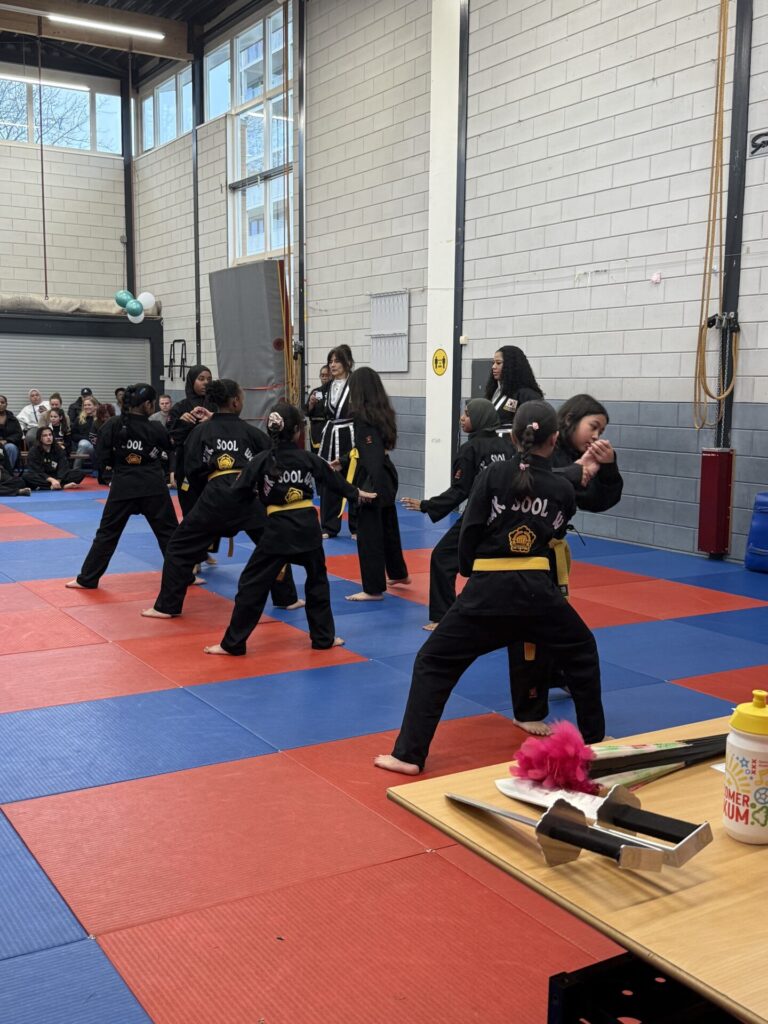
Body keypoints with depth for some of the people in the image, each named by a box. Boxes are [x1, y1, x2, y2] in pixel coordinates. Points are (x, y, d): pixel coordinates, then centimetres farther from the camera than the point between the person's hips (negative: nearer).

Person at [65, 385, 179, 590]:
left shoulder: (113, 424, -3)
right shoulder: (156, 429, -4)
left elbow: (104, 459, -3)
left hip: (123, 485, 1)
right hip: (152, 486, -1)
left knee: (107, 532, 7)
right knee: (168, 531, 9)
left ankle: (87, 579, 10)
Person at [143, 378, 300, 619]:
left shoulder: (201, 431, 11)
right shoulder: (250, 431, 13)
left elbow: (192, 471, 10)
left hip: (215, 495, -1)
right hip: (248, 494, 1)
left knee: (180, 547, 10)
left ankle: (167, 606, 9)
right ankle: (286, 598, 28)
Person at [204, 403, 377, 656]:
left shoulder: (261, 461, -5)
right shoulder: (308, 458, 2)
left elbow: (239, 493, -2)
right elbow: (334, 480, 17)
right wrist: (357, 494, 34)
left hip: (278, 529, -2)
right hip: (307, 526, 3)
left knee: (253, 584, 2)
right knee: (317, 580, 21)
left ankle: (233, 643, 2)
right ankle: (324, 637, 27)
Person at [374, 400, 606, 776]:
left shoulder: (493, 475, -3)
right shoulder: (563, 488, 4)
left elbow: (470, 533, -2)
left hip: (487, 589, -2)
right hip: (537, 590, 2)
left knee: (433, 664, 7)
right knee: (582, 653, 27)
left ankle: (409, 754, 3)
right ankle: (594, 738, 35)